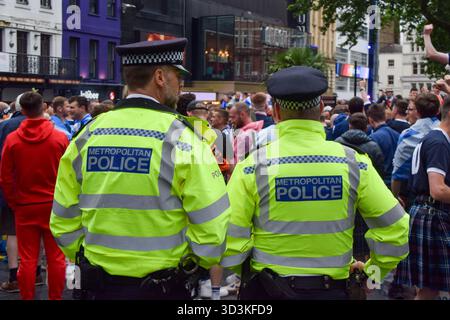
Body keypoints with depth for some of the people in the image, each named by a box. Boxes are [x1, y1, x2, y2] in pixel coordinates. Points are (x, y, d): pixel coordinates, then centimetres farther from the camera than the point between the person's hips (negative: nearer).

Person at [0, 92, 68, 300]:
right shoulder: (60, 138, -9)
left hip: (25, 207, 1)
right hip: (54, 205, -1)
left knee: (27, 259, 8)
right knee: (56, 257, 7)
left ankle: (27, 298, 14)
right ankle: (55, 297, 12)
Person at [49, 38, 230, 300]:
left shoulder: (86, 138, 0)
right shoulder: (182, 141, -12)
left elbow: (63, 221, 4)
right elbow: (212, 228, -15)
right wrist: (200, 265, 4)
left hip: (98, 286, 3)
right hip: (165, 288, -3)